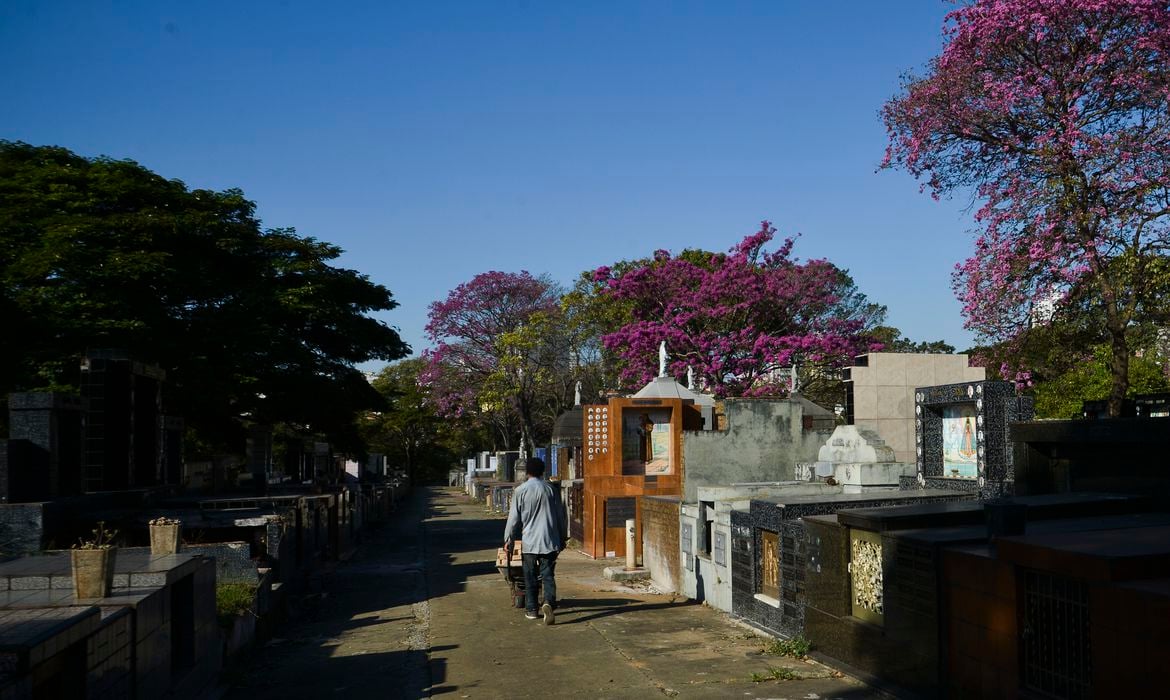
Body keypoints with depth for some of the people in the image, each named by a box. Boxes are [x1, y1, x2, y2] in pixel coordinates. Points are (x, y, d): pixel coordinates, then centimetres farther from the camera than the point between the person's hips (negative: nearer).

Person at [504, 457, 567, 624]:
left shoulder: (520, 491, -4)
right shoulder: (550, 488, 4)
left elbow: (514, 518, -4)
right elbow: (560, 515, 9)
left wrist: (508, 540, 3)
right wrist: (562, 538, 19)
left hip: (529, 541, -1)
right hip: (549, 541, 1)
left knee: (530, 577, 10)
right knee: (548, 575, 2)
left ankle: (531, 610, 15)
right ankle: (549, 603, -19)